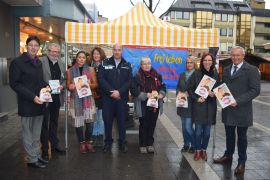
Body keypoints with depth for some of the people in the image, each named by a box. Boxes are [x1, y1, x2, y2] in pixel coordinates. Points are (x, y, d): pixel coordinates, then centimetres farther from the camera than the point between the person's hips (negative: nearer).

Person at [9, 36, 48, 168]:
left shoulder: (38, 63, 14)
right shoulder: (17, 62, -7)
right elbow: (14, 84, -12)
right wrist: (32, 97, -19)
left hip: (39, 103, 6)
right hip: (27, 104, -6)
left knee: (37, 133, 14)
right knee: (28, 134, 5)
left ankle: (36, 156, 25)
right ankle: (32, 159, 16)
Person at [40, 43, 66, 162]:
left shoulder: (61, 64, 11)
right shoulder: (41, 61, -7)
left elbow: (65, 79, 11)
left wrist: (62, 86, -8)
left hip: (57, 97, 6)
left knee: (54, 122, 18)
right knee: (44, 124, 5)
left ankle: (54, 145, 32)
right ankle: (45, 149, 16)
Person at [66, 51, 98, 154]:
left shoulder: (90, 69, 5)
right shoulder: (70, 71, 5)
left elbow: (95, 84, 6)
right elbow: (67, 85, 10)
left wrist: (90, 84, -14)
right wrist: (70, 87, -12)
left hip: (88, 98, 0)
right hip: (76, 99, 0)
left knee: (89, 121, -2)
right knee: (78, 122, 0)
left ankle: (88, 142, 17)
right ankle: (82, 143, 16)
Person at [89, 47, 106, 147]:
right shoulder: (89, 66, 4)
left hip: (102, 95, -1)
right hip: (92, 95, 1)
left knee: (101, 118, 7)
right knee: (94, 118, 8)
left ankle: (100, 137, 20)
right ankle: (94, 137, 20)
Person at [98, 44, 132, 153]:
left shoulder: (127, 65, 7)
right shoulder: (104, 63, 4)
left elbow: (129, 81, -1)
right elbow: (101, 79, -5)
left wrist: (119, 92, -15)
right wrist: (111, 91, -15)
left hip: (122, 98, 1)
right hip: (107, 97, 0)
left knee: (122, 120, 7)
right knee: (107, 120, 6)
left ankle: (122, 142, 20)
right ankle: (108, 141, 21)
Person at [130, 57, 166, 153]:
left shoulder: (157, 75, 9)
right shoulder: (137, 77, -2)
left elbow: (163, 87, 10)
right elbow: (134, 91, -10)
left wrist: (160, 95, -11)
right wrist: (147, 95, -17)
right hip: (143, 106, -3)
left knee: (152, 125, 10)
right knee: (143, 125, 6)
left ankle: (150, 144, 24)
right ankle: (142, 145, 19)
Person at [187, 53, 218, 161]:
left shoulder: (215, 74, 3)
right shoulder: (196, 74, -3)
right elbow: (189, 88, -1)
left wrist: (214, 94, -11)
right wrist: (196, 98, -11)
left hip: (210, 106, 2)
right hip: (198, 105, -2)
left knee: (207, 131, 9)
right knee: (198, 130, 1)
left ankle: (204, 150, 25)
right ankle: (197, 151, 18)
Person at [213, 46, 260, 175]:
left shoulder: (251, 70, -8)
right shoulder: (226, 70, 10)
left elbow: (255, 90, -14)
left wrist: (238, 101, -21)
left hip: (242, 110, -4)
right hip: (228, 109, 5)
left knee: (241, 137, 10)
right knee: (229, 135, 17)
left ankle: (241, 162, 25)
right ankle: (228, 156, 35)